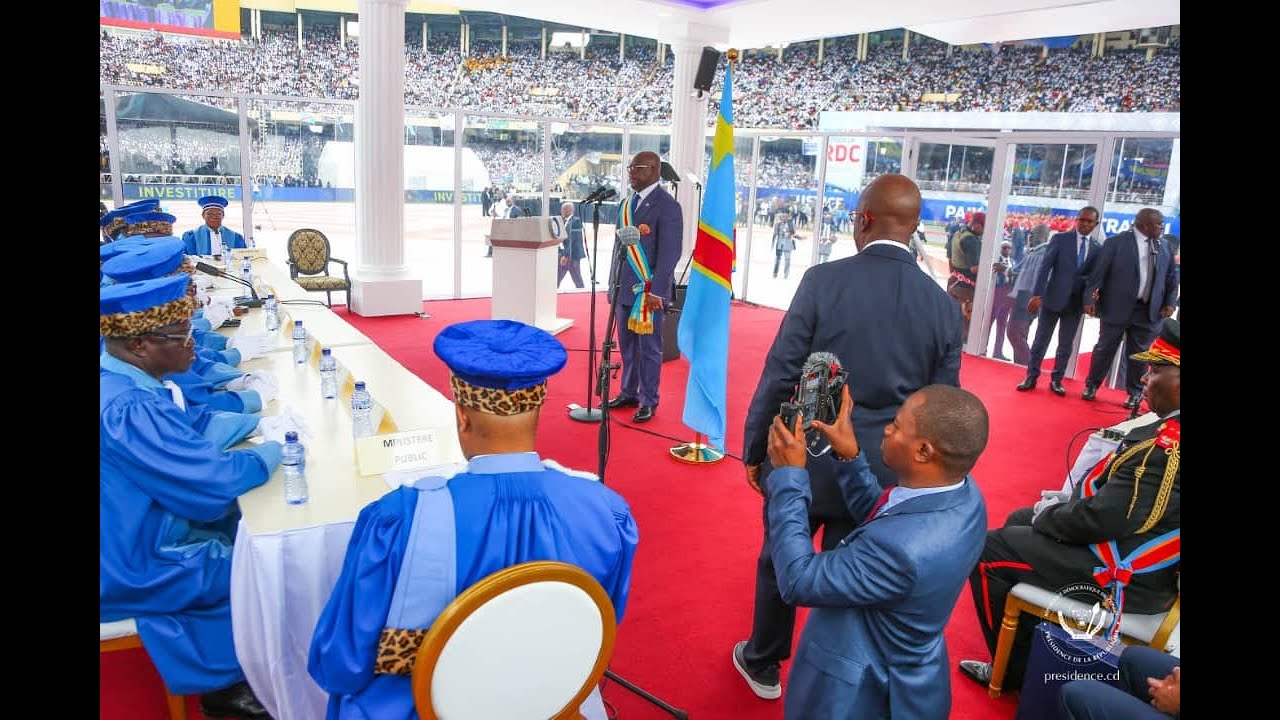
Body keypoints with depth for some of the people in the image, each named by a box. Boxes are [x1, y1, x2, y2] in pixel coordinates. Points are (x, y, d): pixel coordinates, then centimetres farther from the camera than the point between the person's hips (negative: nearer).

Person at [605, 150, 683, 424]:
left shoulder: (666, 205, -10)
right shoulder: (626, 203, 14)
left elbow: (670, 252, -14)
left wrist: (656, 291, -18)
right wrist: (614, 282, 16)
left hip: (649, 289, -7)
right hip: (625, 287, 7)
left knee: (649, 347, 1)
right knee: (627, 345, 14)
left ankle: (648, 401, 12)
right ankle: (628, 393, 26)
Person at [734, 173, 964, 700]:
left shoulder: (824, 280, -14)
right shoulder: (944, 304, -4)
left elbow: (779, 374, -13)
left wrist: (754, 449, 0)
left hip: (808, 457, -2)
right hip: (885, 472, 3)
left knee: (779, 563, 20)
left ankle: (763, 666, 40)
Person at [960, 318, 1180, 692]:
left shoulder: (1167, 443, -29)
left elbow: (1106, 518, -29)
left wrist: (1048, 514, -11)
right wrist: (1063, 506, 2)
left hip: (1123, 577, -10)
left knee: (989, 552, -4)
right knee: (1020, 521, 22)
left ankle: (1018, 672, 13)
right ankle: (1033, 654, 29)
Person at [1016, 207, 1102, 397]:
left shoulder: (1098, 248, 6)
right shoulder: (1060, 239, -3)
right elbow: (1044, 266, -9)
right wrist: (1037, 294, -18)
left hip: (1076, 302, 3)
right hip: (1053, 298, -2)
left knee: (1066, 345, 8)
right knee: (1041, 340, 3)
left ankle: (1056, 380, 18)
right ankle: (1031, 377, 13)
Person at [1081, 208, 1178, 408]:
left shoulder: (1164, 247, 8)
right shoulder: (1116, 242, -6)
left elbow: (1171, 277, 14)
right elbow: (1098, 272, -8)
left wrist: (1170, 302, 3)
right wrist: (1089, 298, -12)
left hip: (1147, 311, 4)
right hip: (1117, 307, -4)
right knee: (1105, 348, 7)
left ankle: (1135, 392, 21)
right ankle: (1092, 385, 22)